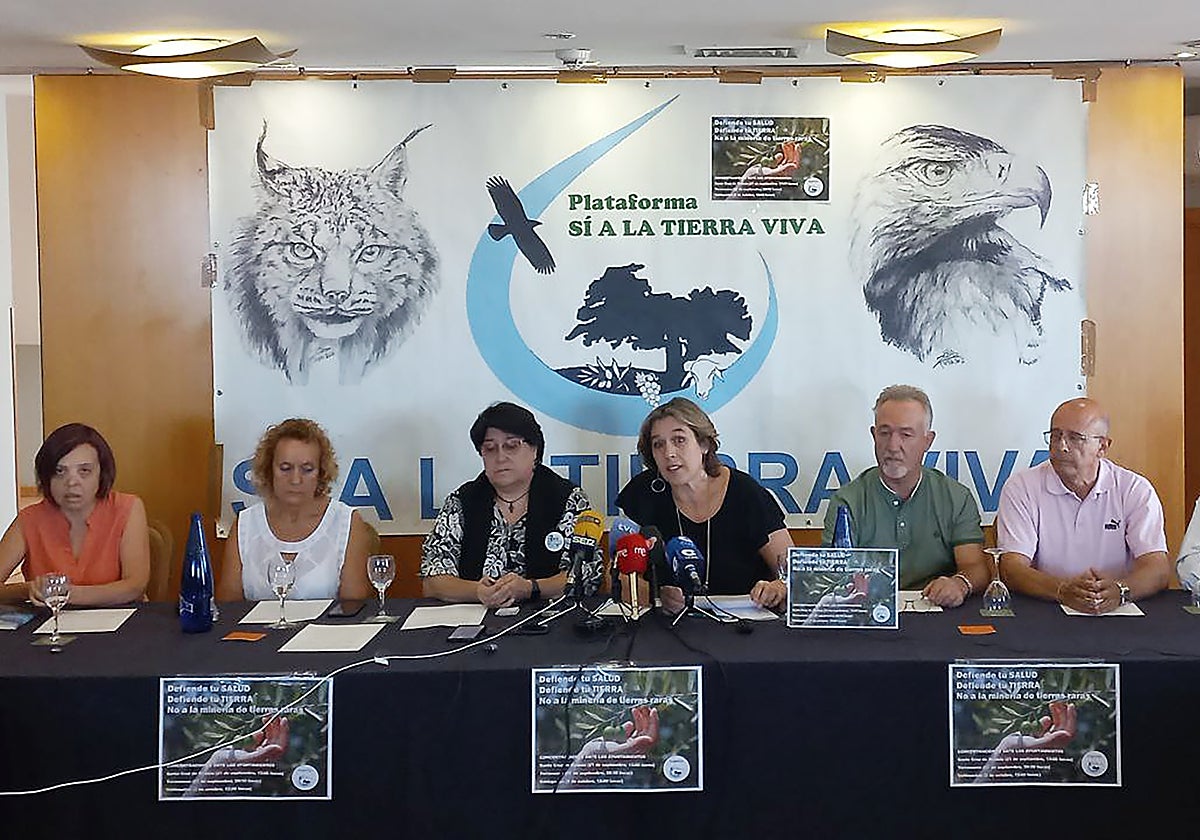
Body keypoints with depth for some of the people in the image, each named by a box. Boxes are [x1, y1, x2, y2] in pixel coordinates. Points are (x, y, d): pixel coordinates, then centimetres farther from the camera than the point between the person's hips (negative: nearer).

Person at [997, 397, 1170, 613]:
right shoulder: (1021, 488, 0)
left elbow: (1158, 569, -5)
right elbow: (1012, 570, -9)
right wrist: (1063, 590, -27)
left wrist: (1119, 591, -26)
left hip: (1116, 615, 2)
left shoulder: (1136, 490, 4)